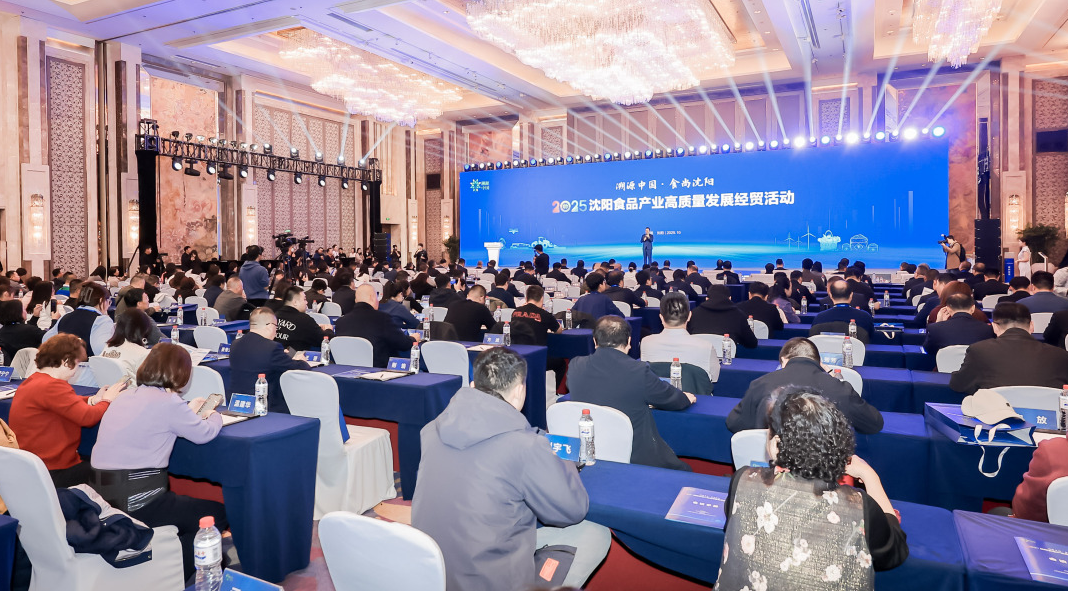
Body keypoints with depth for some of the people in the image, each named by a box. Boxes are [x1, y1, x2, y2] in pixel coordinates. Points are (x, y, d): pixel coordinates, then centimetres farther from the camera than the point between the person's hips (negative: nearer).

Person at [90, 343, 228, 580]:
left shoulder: (126, 397, 10)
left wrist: (187, 411, 30)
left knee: (187, 504, 28)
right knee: (217, 514, 8)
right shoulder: (168, 401, -14)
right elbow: (204, 434, -5)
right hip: (135, 502, -9)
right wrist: (215, 416, 15)